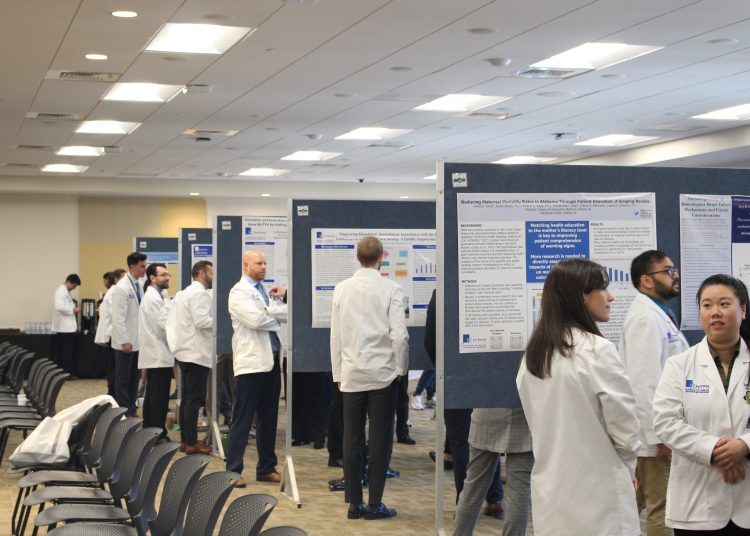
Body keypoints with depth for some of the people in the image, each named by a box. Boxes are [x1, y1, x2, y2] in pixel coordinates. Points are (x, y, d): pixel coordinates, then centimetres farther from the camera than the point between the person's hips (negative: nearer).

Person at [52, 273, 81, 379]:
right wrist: (73, 310, -18)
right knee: (68, 351, -5)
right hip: (66, 326, -10)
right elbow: (59, 307, -26)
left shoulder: (64, 290, 16)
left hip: (64, 326, 10)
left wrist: (73, 309, 11)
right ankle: (68, 373, -1)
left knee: (62, 351, 11)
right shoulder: (61, 290, -15)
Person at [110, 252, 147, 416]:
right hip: (126, 341, -8)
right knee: (123, 378, 1)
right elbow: (118, 317, -18)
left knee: (134, 377, 12)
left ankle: (131, 409, 19)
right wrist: (124, 341, -19)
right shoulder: (122, 288, -15)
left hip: (137, 340, 8)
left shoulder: (137, 285, 10)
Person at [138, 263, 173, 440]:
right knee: (160, 397, -9)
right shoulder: (153, 298, -15)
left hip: (153, 355, 11)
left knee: (152, 395, 13)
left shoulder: (154, 296, 17)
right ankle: (158, 434, -8)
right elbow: (162, 327, -17)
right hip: (159, 355, -11)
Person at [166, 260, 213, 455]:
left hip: (185, 351, 10)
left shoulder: (183, 293, 17)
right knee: (194, 399, -7)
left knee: (187, 398, 12)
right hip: (197, 353, -10)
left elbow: (167, 319, 18)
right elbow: (202, 320, -23)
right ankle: (191, 443, -6)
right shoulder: (200, 293, -12)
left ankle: (185, 439, 16)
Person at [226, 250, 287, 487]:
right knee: (242, 420, -4)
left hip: (271, 361, 8)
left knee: (269, 418, 12)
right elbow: (255, 319, -20)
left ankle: (266, 468, 21)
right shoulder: (239, 292, -5)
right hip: (251, 362, -8)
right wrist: (276, 318, -3)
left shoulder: (264, 291, 18)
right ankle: (233, 471, 0)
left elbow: (288, 313, 6)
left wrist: (269, 309, -11)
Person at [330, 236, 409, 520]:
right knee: (379, 440, 3)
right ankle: (375, 504, 4)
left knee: (352, 440, 6)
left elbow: (335, 335, 4)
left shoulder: (342, 289, 2)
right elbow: (399, 335, -11)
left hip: (351, 376, 3)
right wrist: (401, 368, 4)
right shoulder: (390, 289, -8)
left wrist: (338, 373, 12)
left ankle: (354, 503, 10)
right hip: (382, 374, -3)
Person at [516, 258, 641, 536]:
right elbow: (625, 428, -11)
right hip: (597, 497, -7)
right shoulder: (597, 350, -14)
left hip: (551, 494, 7)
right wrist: (627, 470, 9)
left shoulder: (532, 354, 7)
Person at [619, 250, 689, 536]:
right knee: (662, 509, -4)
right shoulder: (646, 318, -17)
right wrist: (658, 435, -23)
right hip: (654, 433, -10)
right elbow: (644, 383, -23)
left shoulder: (659, 314, 16)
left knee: (659, 505, 14)